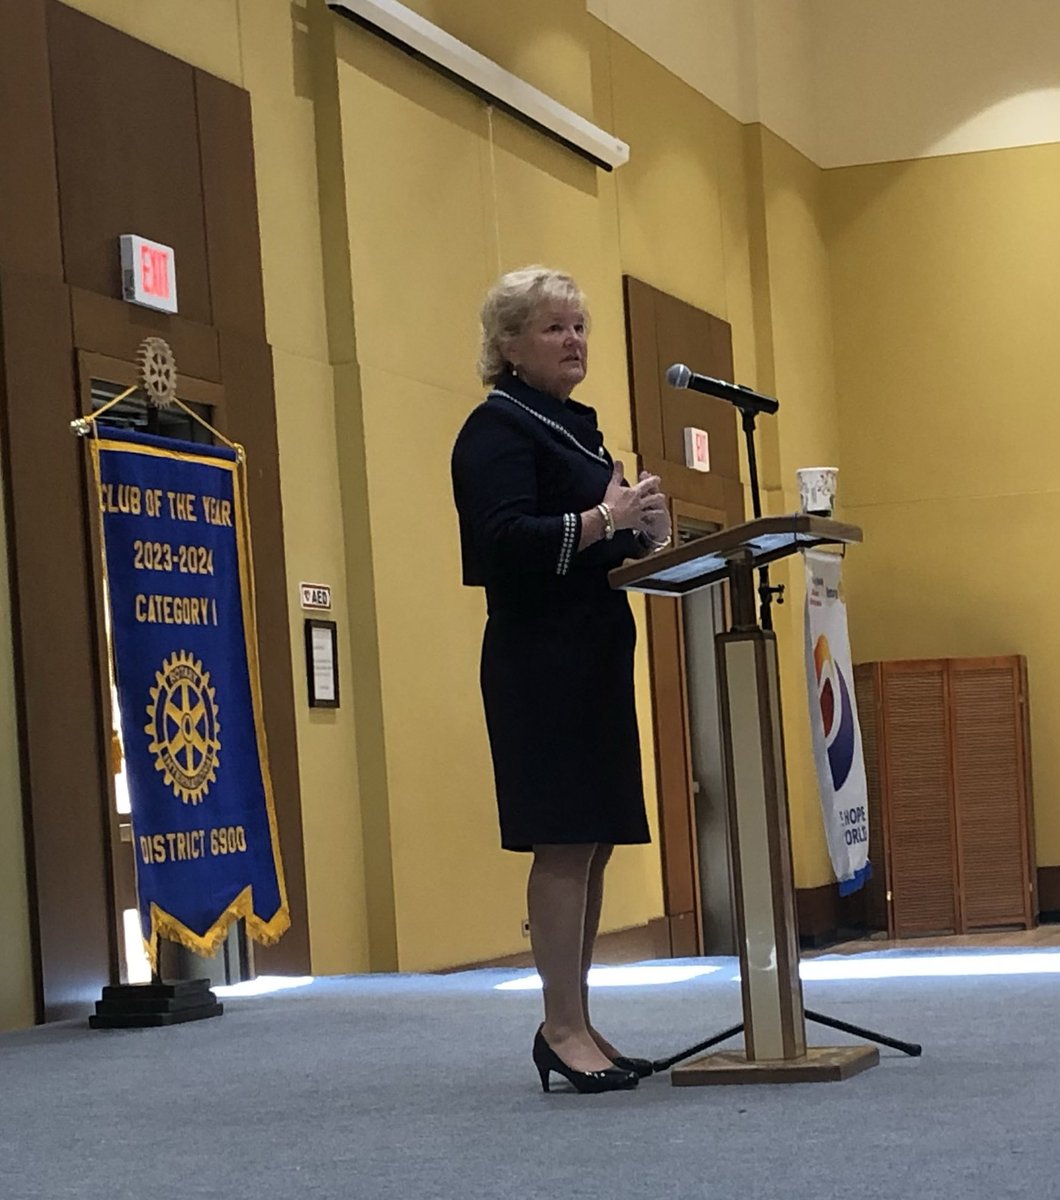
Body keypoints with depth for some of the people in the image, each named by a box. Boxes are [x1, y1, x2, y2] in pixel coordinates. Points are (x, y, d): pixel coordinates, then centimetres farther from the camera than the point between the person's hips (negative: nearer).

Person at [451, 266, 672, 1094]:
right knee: (564, 840, -10)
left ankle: (574, 1024, 13)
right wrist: (601, 521, -30)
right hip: (540, 660, -9)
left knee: (594, 842, 8)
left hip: (595, 657, 9)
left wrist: (645, 537, 6)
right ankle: (564, 1029, -7)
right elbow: (504, 540, -21)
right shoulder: (499, 428, -7)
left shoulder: (576, 428, 21)